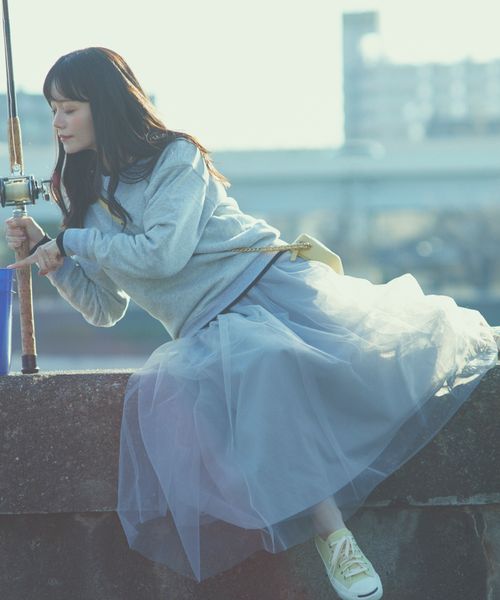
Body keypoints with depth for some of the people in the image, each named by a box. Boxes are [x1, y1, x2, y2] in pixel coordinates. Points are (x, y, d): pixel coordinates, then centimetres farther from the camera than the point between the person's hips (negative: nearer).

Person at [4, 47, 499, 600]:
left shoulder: (174, 157, 1)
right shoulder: (87, 200, 20)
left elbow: (162, 253, -13)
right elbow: (105, 308, 25)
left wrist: (73, 240, -3)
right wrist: (48, 255, 13)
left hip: (272, 281, -2)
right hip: (211, 326, 2)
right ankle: (328, 529, -42)